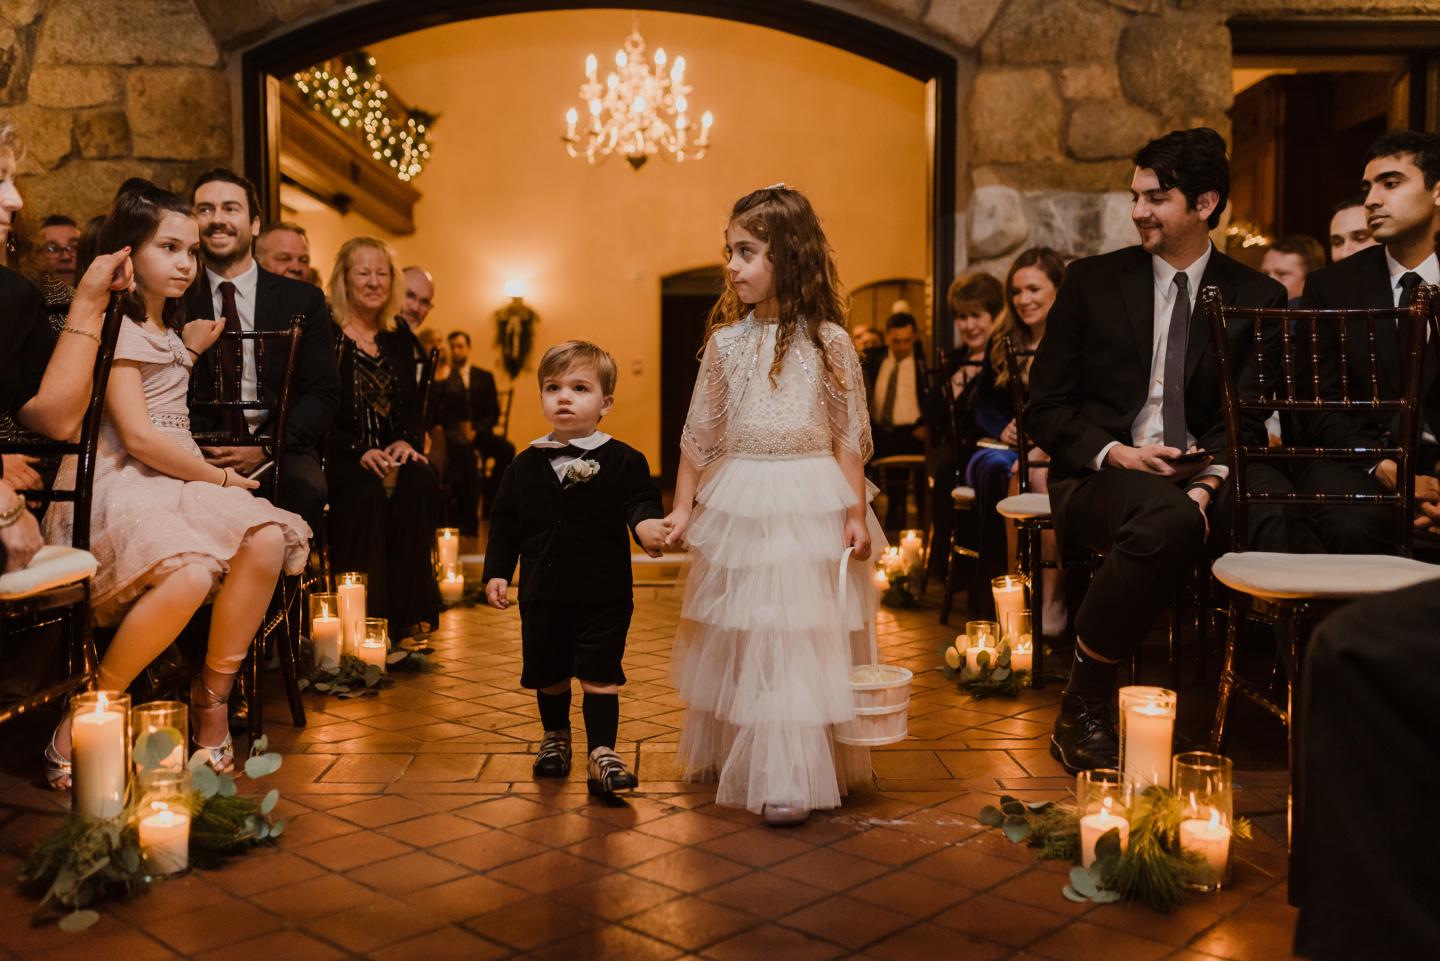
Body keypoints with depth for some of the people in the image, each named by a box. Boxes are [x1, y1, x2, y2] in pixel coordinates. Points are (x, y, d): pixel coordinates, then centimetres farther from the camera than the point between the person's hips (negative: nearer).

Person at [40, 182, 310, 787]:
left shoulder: (166, 328, 22)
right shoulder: (115, 326, -5)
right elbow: (137, 436, -13)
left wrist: (188, 353, 18)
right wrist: (219, 478, -5)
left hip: (174, 480, 8)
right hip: (117, 483, -8)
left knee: (267, 540, -23)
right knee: (189, 574, -37)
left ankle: (212, 697, -11)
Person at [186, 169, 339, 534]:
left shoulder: (303, 300, 8)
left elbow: (324, 393, 2)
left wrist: (265, 447, -12)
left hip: (281, 452, 1)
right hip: (200, 454, 0)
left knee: (302, 487, -33)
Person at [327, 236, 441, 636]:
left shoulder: (400, 340, 16)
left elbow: (415, 407, 15)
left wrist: (408, 441, -7)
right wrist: (359, 451, -20)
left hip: (389, 454, 4)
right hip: (337, 457, -4)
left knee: (420, 481, -27)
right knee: (366, 492, -34)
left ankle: (408, 616, -24)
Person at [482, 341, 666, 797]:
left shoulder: (623, 460, -6)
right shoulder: (526, 465, 4)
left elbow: (642, 500, -15)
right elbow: (504, 524, 9)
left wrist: (646, 523, -38)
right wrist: (497, 572, 2)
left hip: (603, 596, -4)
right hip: (542, 595, 4)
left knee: (599, 674, -3)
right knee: (547, 674, 17)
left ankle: (602, 754, 5)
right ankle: (555, 737, 39)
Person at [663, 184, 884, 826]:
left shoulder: (827, 340, -4)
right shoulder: (726, 340, 3)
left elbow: (848, 435, -2)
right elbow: (700, 432, 8)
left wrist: (855, 512, -7)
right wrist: (683, 507, 6)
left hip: (810, 504, -3)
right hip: (737, 503, 3)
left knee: (804, 635, -3)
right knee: (739, 635, 11)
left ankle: (793, 778, 4)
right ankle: (734, 758, 28)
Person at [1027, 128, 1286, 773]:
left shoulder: (1257, 299, 10)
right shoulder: (1091, 282, 8)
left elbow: (1252, 418, 3)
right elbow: (1045, 408, 5)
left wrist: (1210, 481, -17)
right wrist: (1114, 453, -12)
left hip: (1196, 482, 2)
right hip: (1098, 478, -1)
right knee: (1164, 518, -36)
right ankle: (1081, 710, -21)